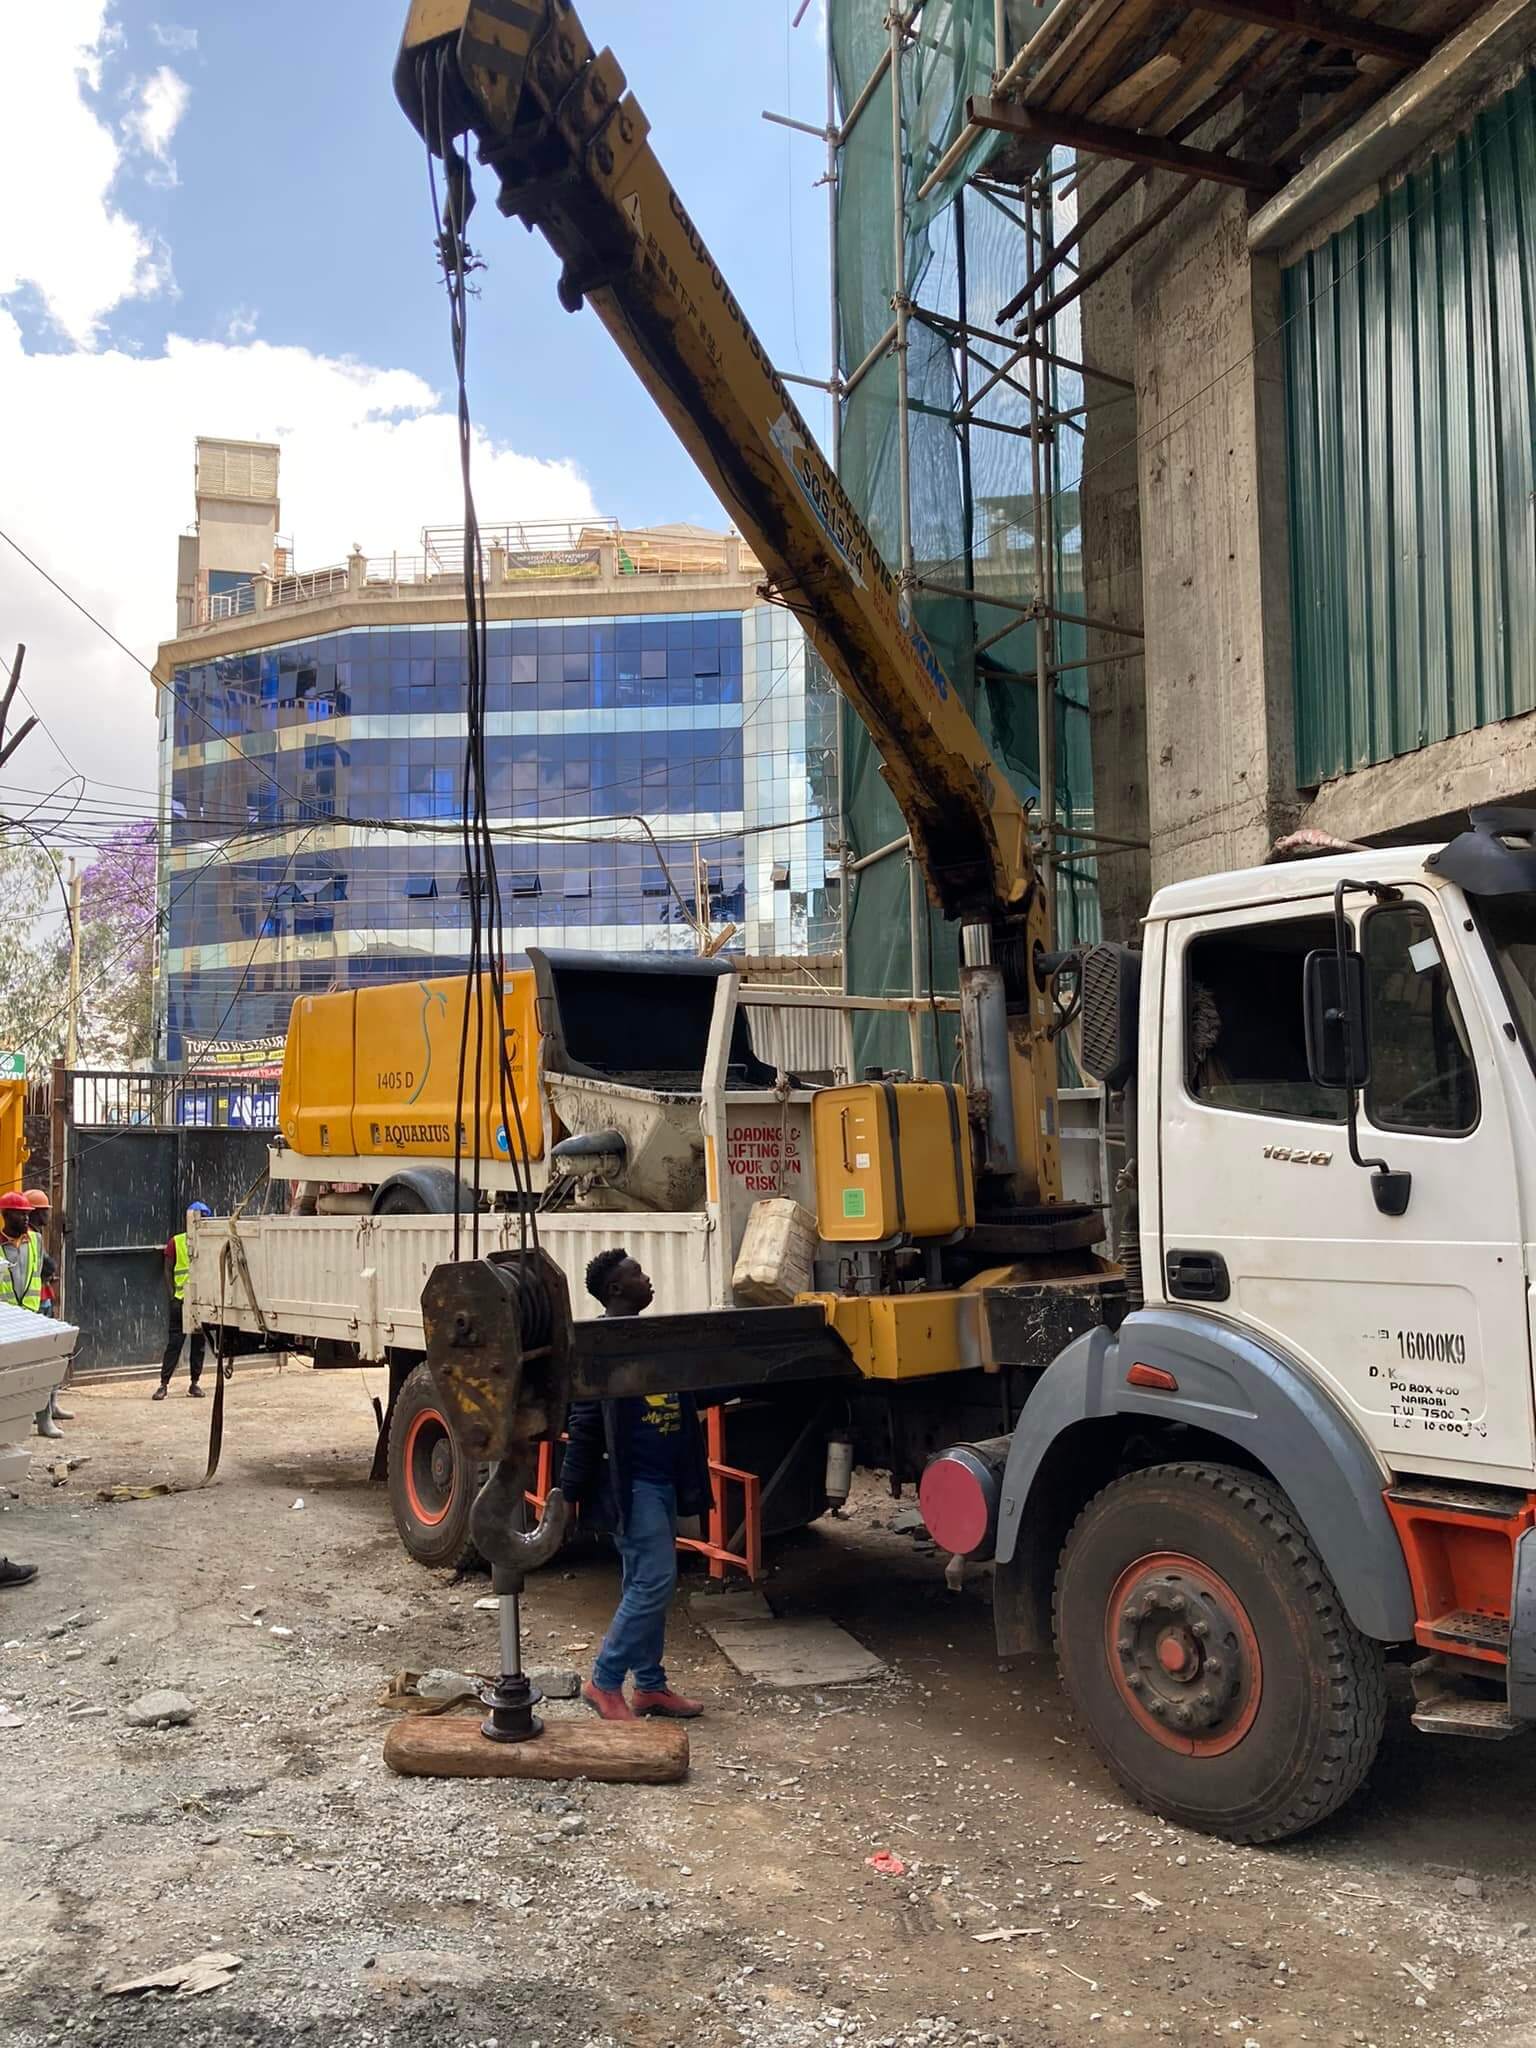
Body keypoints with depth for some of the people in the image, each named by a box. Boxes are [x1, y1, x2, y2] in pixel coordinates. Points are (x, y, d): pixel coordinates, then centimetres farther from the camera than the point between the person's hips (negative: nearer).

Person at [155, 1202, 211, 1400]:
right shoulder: (175, 1242, 2)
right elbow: (168, 1270, 3)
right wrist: (171, 1296, -6)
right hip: (181, 1300, -2)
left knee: (199, 1343, 8)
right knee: (174, 1342, -4)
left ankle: (195, 1382, 16)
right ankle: (164, 1384, -1)